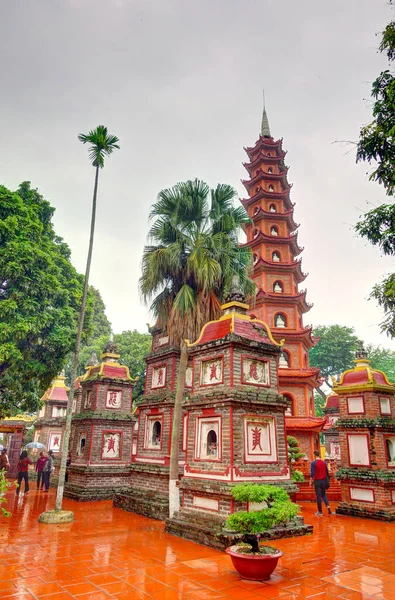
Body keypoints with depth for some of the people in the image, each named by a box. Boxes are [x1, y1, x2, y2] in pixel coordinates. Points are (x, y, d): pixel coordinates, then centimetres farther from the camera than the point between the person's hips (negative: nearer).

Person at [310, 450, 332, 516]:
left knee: (318, 496, 3)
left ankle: (320, 511, 8)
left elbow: (312, 473, -14)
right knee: (323, 494, 19)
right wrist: (327, 482, 21)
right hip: (323, 481, 4)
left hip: (317, 481, -4)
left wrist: (310, 481, -5)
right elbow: (327, 473, 10)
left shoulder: (313, 463, -10)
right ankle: (328, 505, -3)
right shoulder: (324, 463, 5)